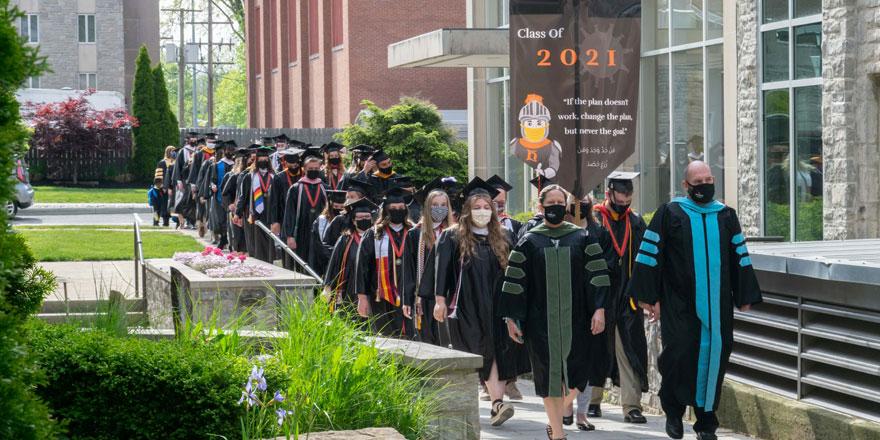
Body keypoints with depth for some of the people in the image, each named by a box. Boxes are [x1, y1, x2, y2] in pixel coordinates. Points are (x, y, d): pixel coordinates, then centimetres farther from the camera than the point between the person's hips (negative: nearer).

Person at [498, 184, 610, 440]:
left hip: (575, 319, 1)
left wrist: (599, 309, -8)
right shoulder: (529, 241, 5)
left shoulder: (582, 238, 6)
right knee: (550, 373, -1)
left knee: (575, 375, 0)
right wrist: (511, 318, -1)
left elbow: (596, 274, 2)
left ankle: (555, 418, 26)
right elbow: (515, 281, 4)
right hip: (542, 320, -1)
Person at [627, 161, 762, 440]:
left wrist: (745, 297, 10)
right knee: (679, 354, -12)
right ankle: (673, 412, 11)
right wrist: (648, 296, -5)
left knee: (713, 357, 2)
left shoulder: (726, 216, 10)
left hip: (717, 306, 3)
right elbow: (650, 255, 0)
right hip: (679, 304, -3)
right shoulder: (670, 214, 0)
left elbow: (740, 257, 14)